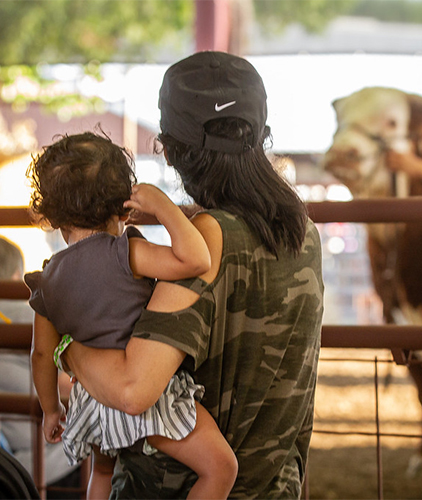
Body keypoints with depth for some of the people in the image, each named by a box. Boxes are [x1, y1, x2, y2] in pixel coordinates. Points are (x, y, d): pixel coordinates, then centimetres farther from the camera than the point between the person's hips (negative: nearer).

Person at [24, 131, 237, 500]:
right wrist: (161, 205, -18)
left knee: (104, 470, 35)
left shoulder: (47, 281, 6)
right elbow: (196, 261, -27)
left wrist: (50, 410, 27)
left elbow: (43, 354, 13)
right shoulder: (124, 254, -15)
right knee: (220, 465, -10)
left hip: (91, 398, 8)